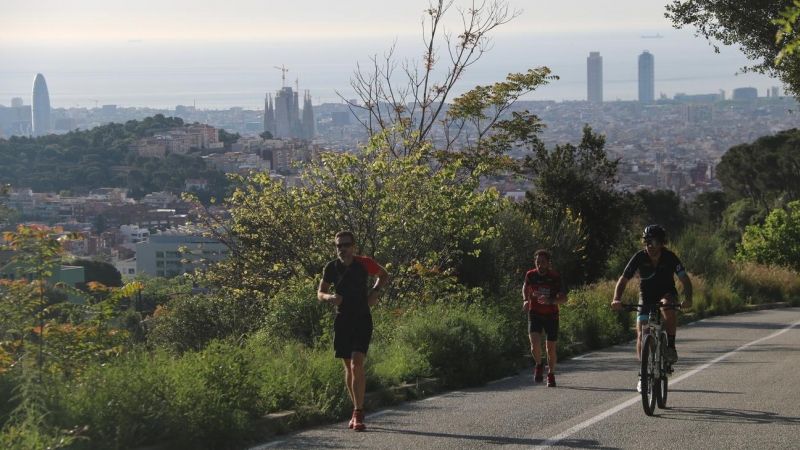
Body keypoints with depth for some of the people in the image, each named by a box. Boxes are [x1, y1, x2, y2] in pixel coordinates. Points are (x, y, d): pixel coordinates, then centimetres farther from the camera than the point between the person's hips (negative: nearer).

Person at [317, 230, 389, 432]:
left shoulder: (364, 263, -9)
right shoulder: (331, 268, -4)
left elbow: (384, 275, 10)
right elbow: (320, 293, 7)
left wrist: (375, 291, -8)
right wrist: (330, 297, -16)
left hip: (362, 320, -3)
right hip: (342, 320, 3)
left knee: (357, 365, -16)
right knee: (348, 367, 9)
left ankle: (358, 415, -17)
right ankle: (358, 410, 24)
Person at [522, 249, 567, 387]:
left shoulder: (555, 278, -16)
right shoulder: (530, 275, -8)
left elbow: (563, 298, -21)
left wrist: (549, 300, -37)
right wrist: (525, 300, -1)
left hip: (551, 315, -1)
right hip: (535, 314, 1)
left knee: (551, 348, 4)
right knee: (535, 343, -18)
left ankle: (551, 375, 26)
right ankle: (539, 365, 12)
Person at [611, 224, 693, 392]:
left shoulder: (669, 257, -19)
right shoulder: (640, 257, -17)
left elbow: (684, 279, -24)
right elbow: (623, 280, -17)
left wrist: (688, 299, -42)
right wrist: (616, 299, -34)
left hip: (667, 294, -2)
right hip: (646, 297, 2)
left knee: (668, 307, -38)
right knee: (641, 335, -10)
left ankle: (671, 347, -22)